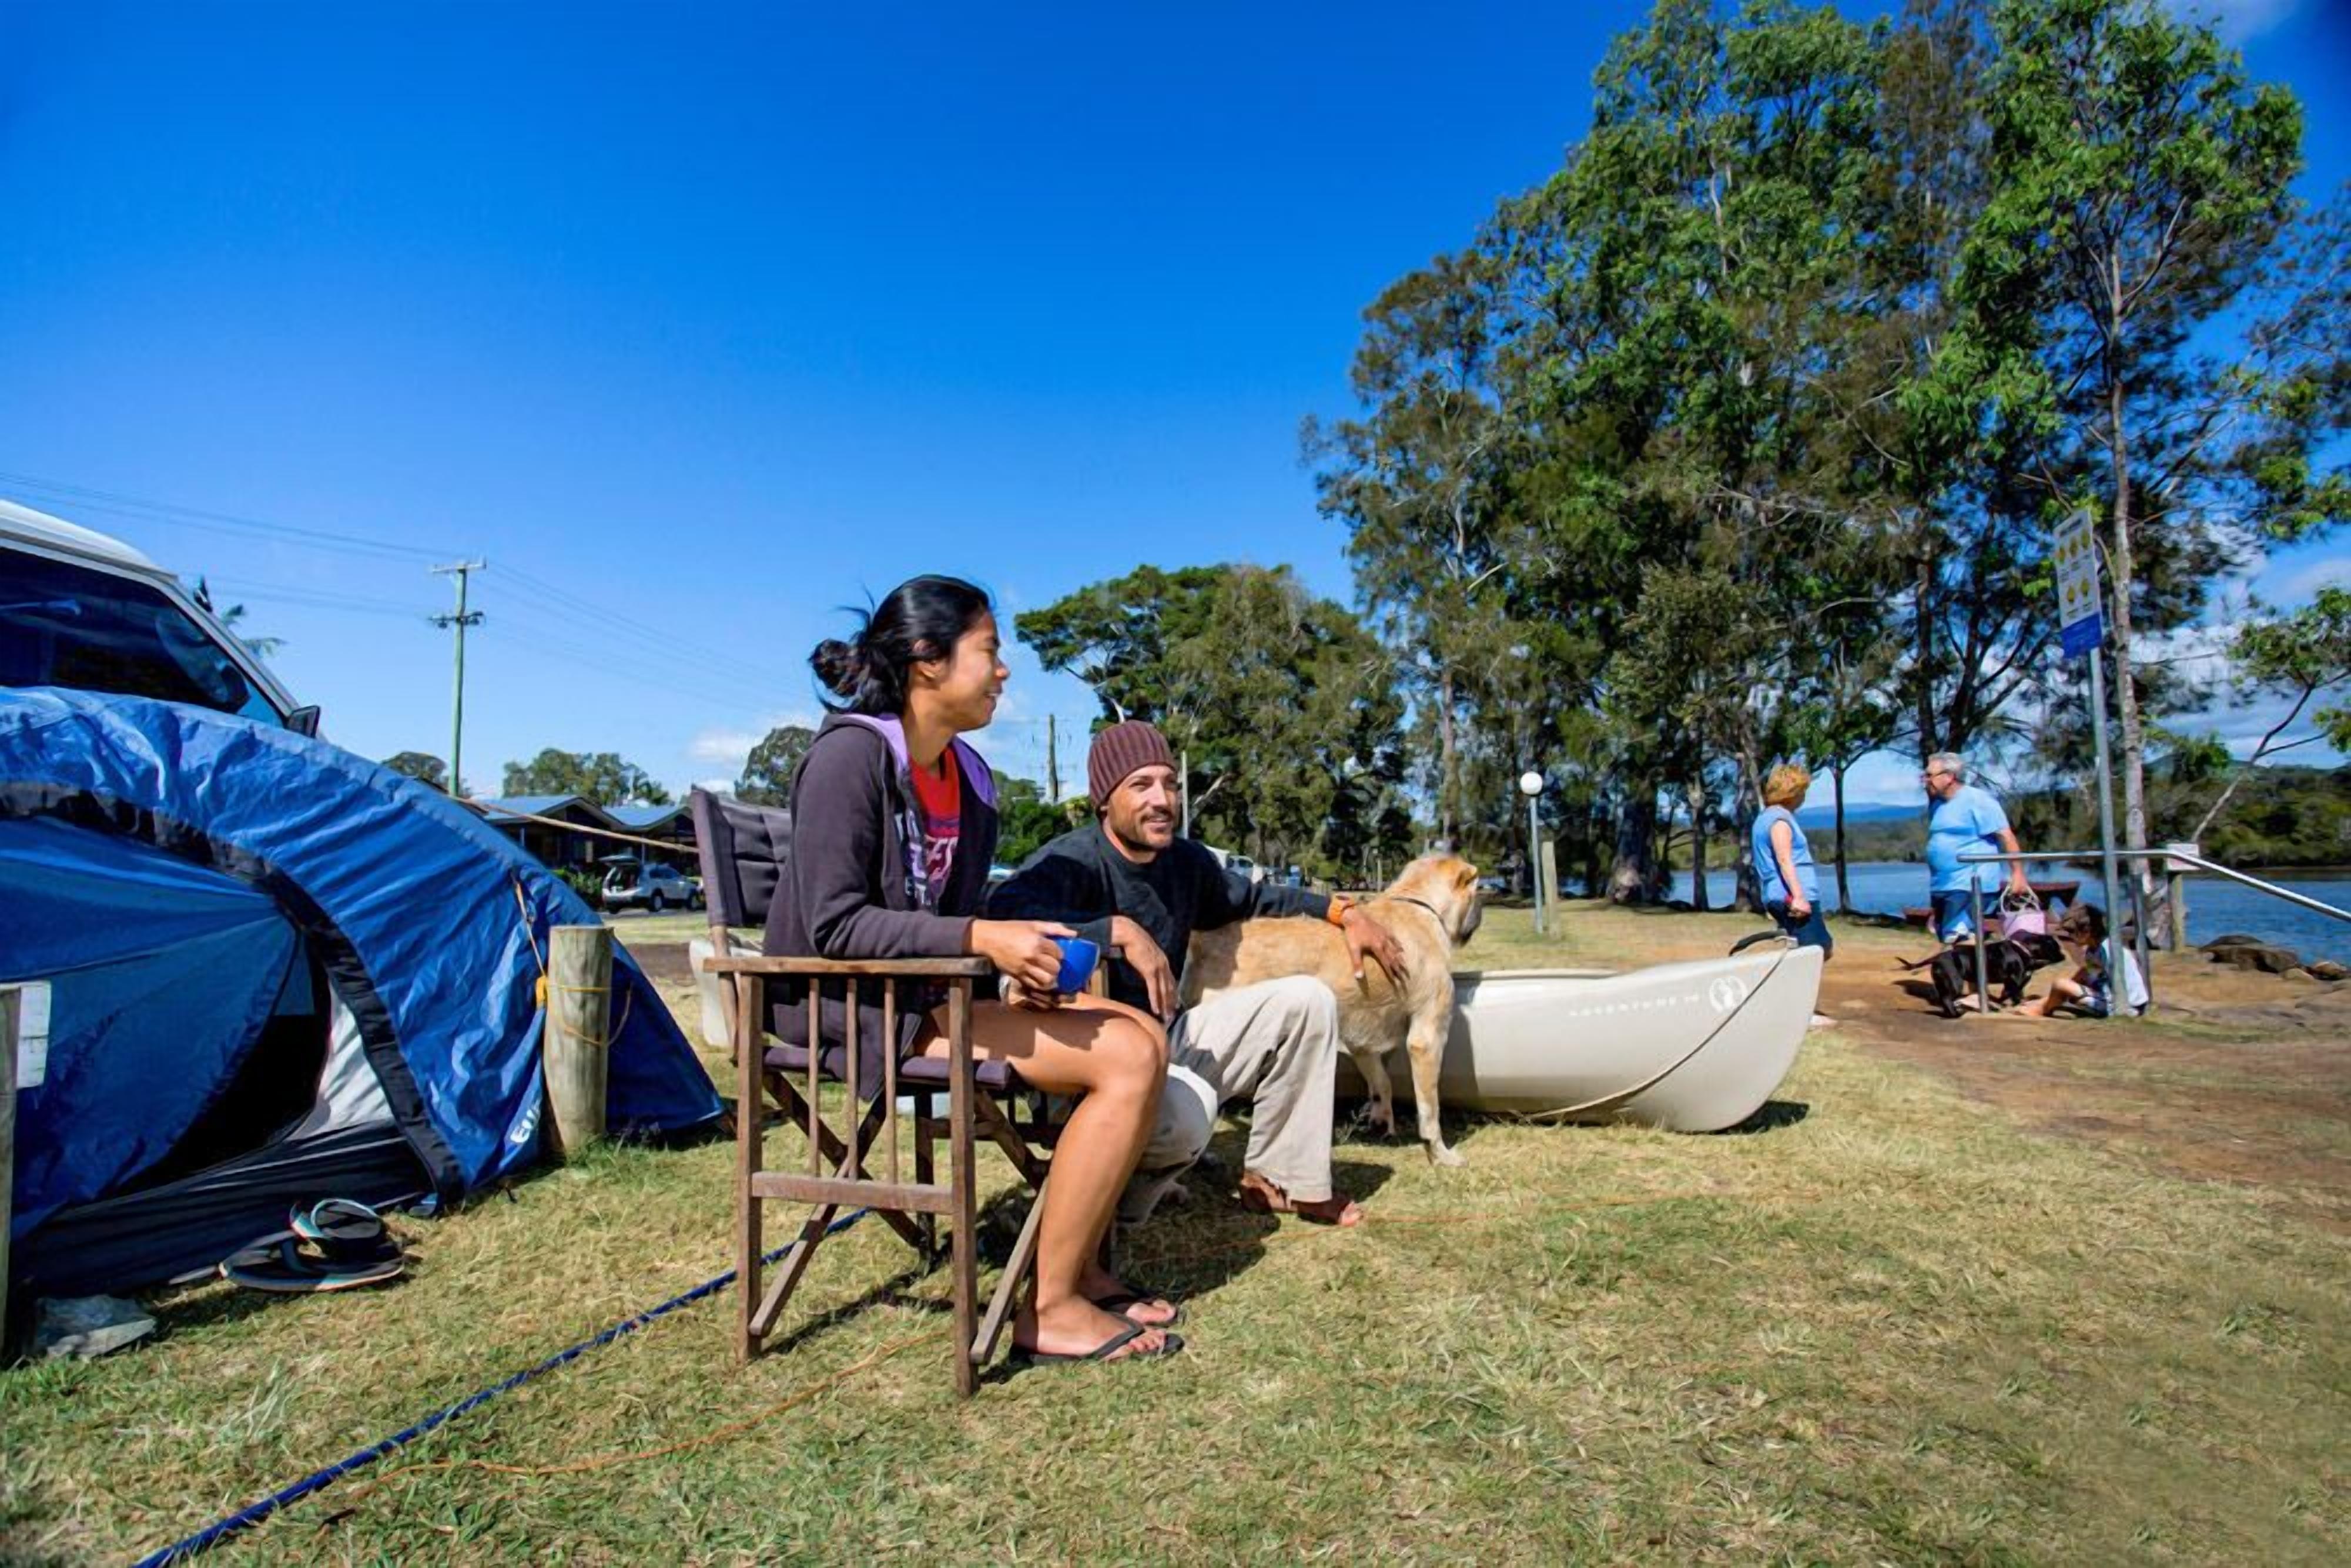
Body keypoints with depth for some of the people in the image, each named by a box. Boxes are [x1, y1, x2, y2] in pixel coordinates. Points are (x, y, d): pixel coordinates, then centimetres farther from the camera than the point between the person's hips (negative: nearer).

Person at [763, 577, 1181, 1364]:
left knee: (1139, 1034, -3)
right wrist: (978, 940, -25)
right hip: (849, 1008, -8)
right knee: (1126, 1060, -19)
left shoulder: (968, 775, 10)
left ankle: (1081, 1269, 6)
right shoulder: (851, 754, -14)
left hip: (930, 993, 8)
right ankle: (1049, 1310, -8)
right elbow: (833, 924, -19)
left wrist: (1021, 944, -4)